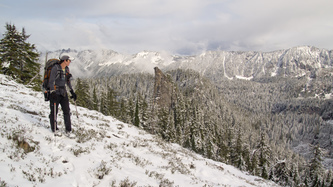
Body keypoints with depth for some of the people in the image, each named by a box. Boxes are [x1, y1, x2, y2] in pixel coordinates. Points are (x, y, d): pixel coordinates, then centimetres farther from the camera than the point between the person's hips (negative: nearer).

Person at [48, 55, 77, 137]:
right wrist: (53, 93, -22)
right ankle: (54, 129, 22)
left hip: (63, 92, 6)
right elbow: (51, 82, -15)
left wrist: (72, 92, 17)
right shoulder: (55, 68, -12)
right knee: (54, 112, 5)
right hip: (55, 93, -6)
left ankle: (68, 131, 6)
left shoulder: (67, 69, 9)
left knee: (67, 111, 1)